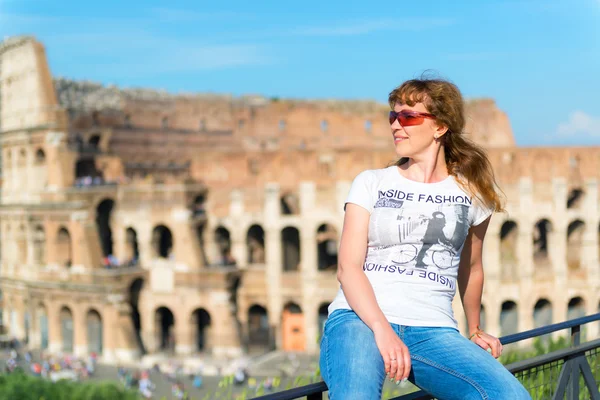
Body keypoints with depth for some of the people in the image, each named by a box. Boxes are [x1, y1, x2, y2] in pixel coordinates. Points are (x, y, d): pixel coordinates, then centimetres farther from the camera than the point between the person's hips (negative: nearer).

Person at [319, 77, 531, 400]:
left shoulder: (471, 192, 13)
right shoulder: (371, 183, 11)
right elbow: (348, 267, 0)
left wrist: (475, 331, 34)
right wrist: (382, 330, -16)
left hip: (432, 330, 2)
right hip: (360, 319, -2)